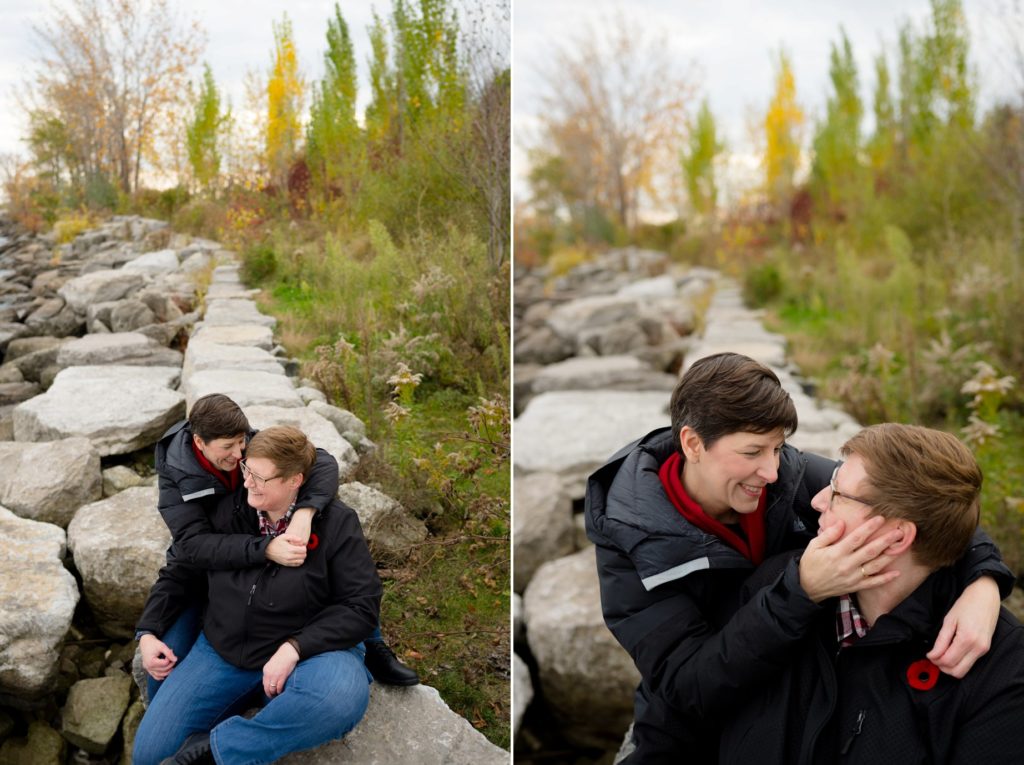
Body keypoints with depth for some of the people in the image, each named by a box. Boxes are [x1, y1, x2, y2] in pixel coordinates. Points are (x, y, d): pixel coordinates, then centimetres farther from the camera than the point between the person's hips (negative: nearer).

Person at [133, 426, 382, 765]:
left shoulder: (335, 523, -12)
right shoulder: (228, 510, -1)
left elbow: (362, 606, -13)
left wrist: (294, 647, -23)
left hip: (308, 649, -3)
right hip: (223, 649, 4)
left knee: (342, 697, -39)